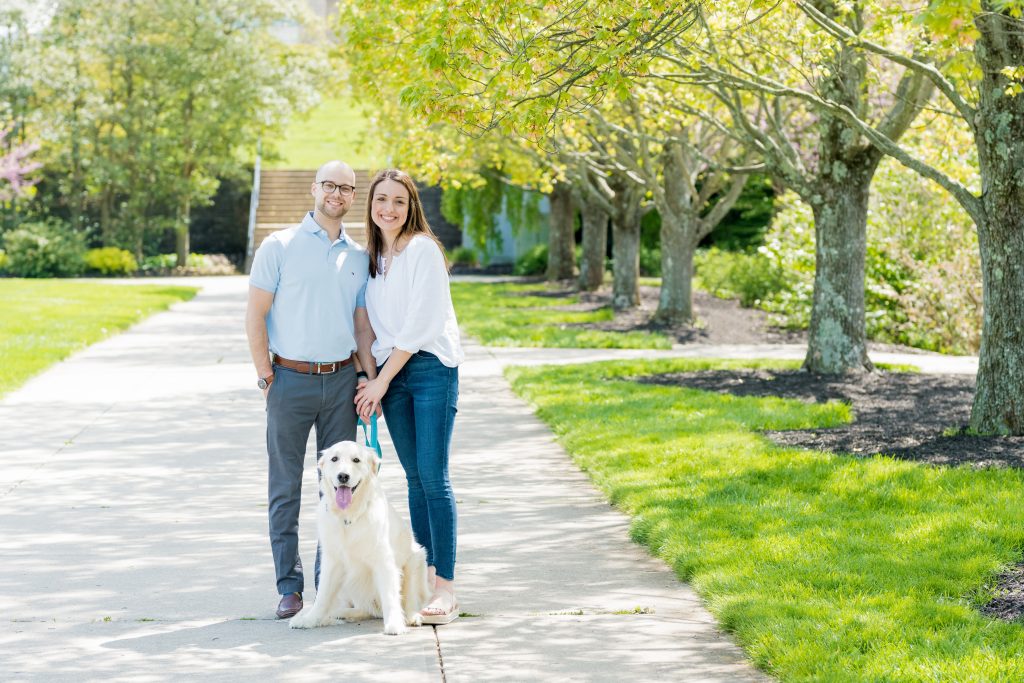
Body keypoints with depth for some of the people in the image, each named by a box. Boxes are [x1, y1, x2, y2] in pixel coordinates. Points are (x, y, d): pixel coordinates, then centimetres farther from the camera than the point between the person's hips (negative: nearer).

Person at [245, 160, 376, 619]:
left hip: (341, 379, 3)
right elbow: (255, 316, -2)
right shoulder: (279, 247, 0)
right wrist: (266, 378, -6)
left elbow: (363, 325, 14)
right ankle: (290, 587, 7)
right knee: (286, 490, 1)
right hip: (291, 379, -3)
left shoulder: (358, 257, 12)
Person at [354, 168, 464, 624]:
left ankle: (446, 587, -10)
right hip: (390, 373, 6)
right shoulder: (372, 257, 14)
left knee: (433, 477, -10)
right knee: (414, 478, 7)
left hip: (431, 368, -6)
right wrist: (374, 380, 5)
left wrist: (382, 380, -10)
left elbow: (420, 323, -12)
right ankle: (425, 575, 11)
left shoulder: (423, 250, -7)